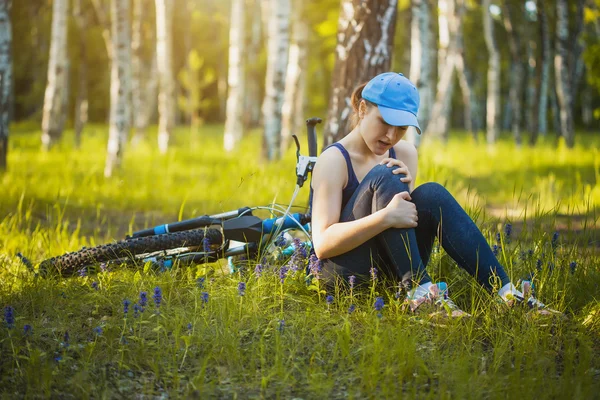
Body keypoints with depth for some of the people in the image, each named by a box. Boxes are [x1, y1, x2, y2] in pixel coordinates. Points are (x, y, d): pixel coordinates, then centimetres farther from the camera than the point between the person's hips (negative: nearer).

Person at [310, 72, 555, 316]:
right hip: (344, 273, -5)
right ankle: (419, 289, -32)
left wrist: (406, 191, -16)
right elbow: (322, 244, -22)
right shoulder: (334, 160, -12)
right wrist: (385, 218, -34)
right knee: (385, 178, -25)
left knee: (432, 194, -20)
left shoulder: (404, 154, 6)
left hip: (390, 268, 6)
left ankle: (504, 289, -26)